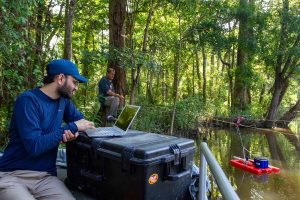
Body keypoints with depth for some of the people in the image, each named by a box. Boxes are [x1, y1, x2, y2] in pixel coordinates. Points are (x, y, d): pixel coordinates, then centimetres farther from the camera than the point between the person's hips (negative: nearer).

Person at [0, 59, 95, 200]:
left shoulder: (63, 100, 6)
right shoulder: (28, 100, -14)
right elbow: (34, 146, -22)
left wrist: (74, 132, -6)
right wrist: (72, 127, -16)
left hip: (46, 176, 5)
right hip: (12, 175, -4)